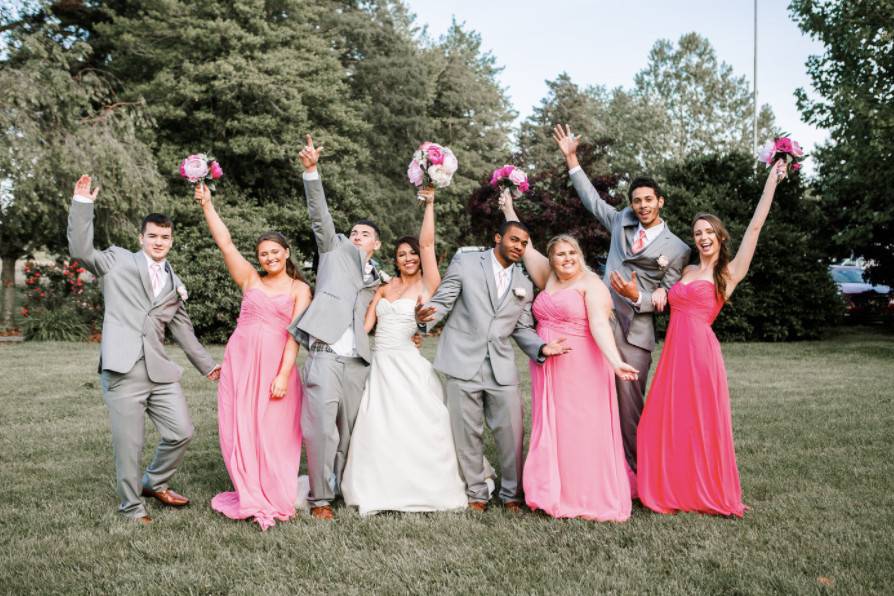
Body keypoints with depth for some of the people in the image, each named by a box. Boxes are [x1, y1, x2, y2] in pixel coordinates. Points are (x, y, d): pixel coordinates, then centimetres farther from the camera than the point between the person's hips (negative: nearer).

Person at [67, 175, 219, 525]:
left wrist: (207, 365, 24)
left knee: (182, 432, 3)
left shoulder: (175, 285, 20)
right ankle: (131, 506, 20)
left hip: (159, 371, 5)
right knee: (128, 445, 0)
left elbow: (182, 329, 24)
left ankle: (154, 483, 29)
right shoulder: (118, 260, 8)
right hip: (123, 370, -4)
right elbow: (80, 250, -6)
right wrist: (82, 203, -12)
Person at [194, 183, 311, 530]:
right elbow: (225, 242, 5)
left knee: (273, 433, 0)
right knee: (239, 430, 4)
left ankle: (274, 500, 16)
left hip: (276, 365, -3)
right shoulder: (251, 280, 11)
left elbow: (295, 335, -4)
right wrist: (206, 204, 1)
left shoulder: (299, 289, 4)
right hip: (240, 360, 3)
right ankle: (251, 498, 18)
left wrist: (284, 374, -12)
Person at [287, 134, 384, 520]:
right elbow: (320, 216, 0)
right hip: (324, 357, -4)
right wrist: (311, 170, -12)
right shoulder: (337, 250, 14)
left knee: (347, 433, 7)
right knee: (322, 432, -8)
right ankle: (320, 498, 5)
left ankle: (338, 488, 21)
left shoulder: (376, 281, 23)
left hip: (358, 364, 4)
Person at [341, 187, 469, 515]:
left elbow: (427, 244, -11)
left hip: (409, 365, -4)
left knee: (418, 426, -1)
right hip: (380, 364, 4)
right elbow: (367, 323, 8)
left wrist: (430, 203, -11)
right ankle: (381, 490, 17)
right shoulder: (385, 286, 12)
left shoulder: (427, 285, -2)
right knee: (380, 427, 5)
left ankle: (426, 488, 13)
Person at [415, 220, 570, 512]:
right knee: (467, 434, 5)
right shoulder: (465, 262, 3)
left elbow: (523, 329, 16)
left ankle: (511, 493, 21)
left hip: (502, 368, 3)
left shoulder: (524, 285, 15)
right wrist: (426, 316, -23)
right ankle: (476, 493, 22)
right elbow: (442, 300, -1)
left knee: (512, 432, 2)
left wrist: (542, 347, -4)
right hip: (463, 364, -3)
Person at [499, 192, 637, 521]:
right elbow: (524, 247, 18)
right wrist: (509, 210, 22)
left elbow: (600, 324, -18)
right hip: (547, 368, 6)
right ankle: (555, 493, 16)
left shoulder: (591, 284, -6)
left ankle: (590, 498, 6)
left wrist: (616, 361, -32)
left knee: (582, 431, -3)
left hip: (581, 369, -6)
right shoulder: (548, 281, 12)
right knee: (550, 430, 8)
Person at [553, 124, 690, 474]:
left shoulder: (677, 248, 4)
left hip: (634, 333, -3)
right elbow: (591, 198, 23)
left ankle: (637, 472, 8)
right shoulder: (621, 222, 14)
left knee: (629, 403, -5)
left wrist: (638, 297, -15)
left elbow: (669, 299, 3)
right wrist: (571, 158, 20)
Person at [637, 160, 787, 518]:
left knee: (703, 424, 1)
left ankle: (711, 494, 16)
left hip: (700, 351, -5)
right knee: (667, 424, 7)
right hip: (674, 351, 6)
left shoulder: (730, 273, 3)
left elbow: (756, 225, -1)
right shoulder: (687, 270, 19)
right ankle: (673, 491, 20)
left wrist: (772, 180, 0)